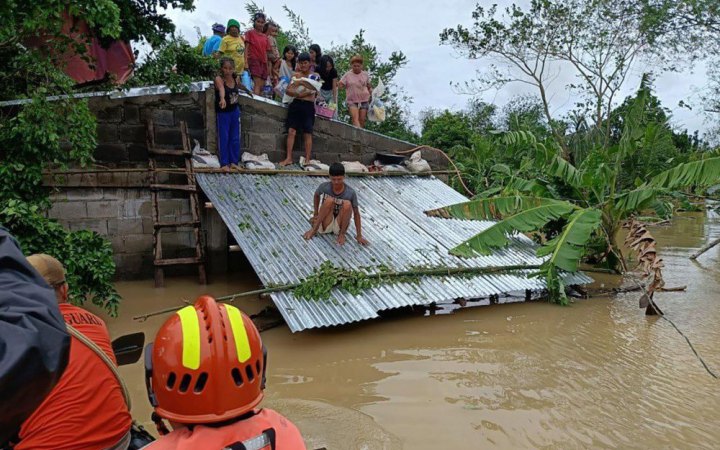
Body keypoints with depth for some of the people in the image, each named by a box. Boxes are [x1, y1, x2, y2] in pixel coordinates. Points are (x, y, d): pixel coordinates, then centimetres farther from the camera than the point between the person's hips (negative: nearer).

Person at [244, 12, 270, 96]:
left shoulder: (265, 37, 18)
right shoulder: (250, 32, 4)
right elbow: (246, 47, -2)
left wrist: (267, 66, 13)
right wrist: (245, 62, -13)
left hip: (263, 62, 6)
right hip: (254, 60, -6)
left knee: (262, 86, 1)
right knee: (257, 84, -20)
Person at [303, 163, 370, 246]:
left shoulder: (350, 193, -16)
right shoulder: (324, 187, -12)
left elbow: (356, 214, -11)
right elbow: (316, 196, 10)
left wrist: (359, 236, -13)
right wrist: (315, 214, 4)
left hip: (339, 226, 0)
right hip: (325, 225, 0)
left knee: (347, 204, -27)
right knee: (329, 200, -26)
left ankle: (341, 234, -13)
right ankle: (314, 229, -19)